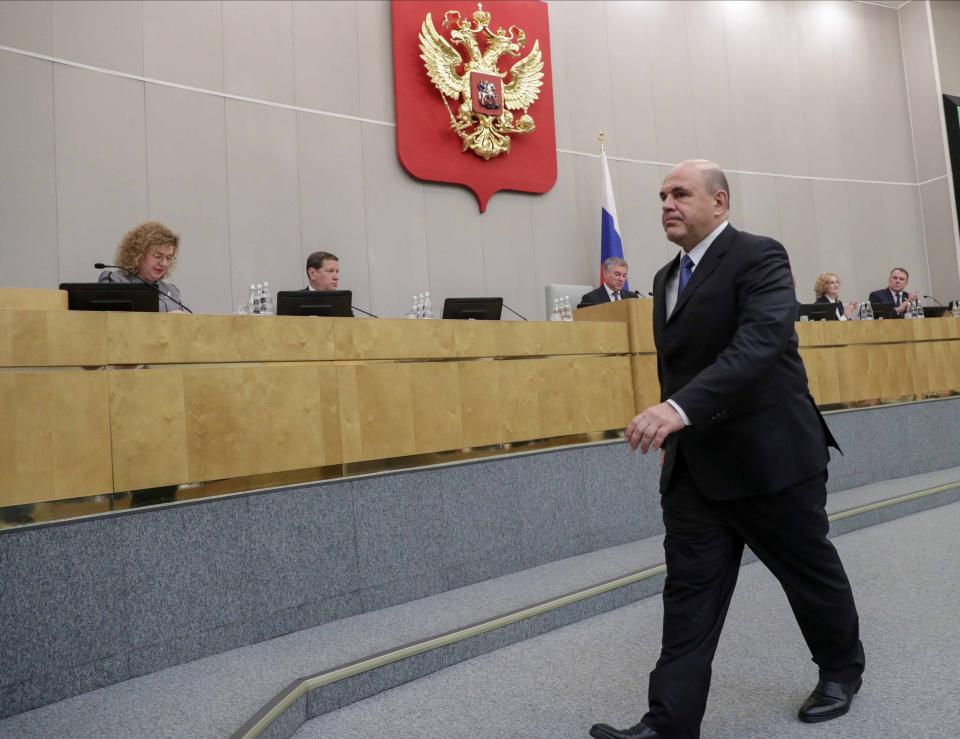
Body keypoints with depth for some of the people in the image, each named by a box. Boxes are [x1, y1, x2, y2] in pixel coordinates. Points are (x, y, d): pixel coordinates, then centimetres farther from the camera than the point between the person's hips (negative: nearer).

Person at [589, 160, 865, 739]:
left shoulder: (760, 257, -12)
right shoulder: (667, 278, 12)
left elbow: (760, 342, -28)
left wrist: (681, 407, -40)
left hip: (770, 454, -6)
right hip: (694, 465, 6)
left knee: (812, 571, 16)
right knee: (689, 590, 4)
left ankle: (842, 670, 43)